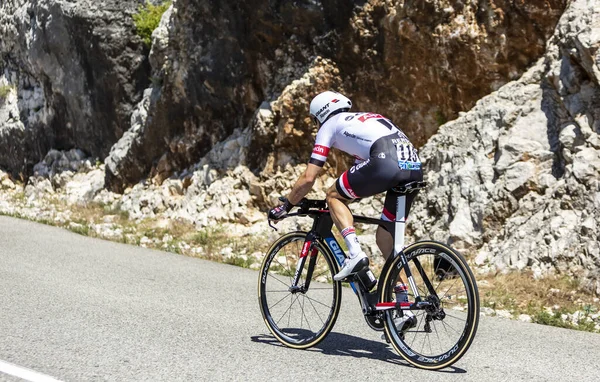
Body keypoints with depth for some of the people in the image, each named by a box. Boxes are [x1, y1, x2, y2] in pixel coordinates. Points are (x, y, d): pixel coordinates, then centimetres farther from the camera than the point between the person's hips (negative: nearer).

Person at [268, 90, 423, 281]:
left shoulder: (329, 126, 19)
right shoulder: (369, 118, 39)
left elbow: (308, 178, 15)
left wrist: (285, 206, 28)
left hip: (386, 163, -7)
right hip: (416, 169, 7)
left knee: (333, 195, 14)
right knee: (385, 236, 19)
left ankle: (355, 253, -3)